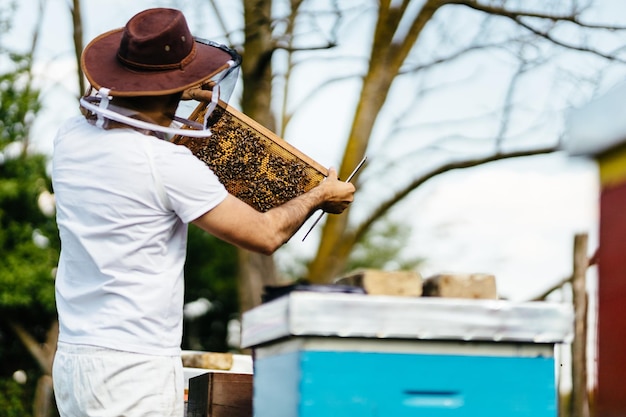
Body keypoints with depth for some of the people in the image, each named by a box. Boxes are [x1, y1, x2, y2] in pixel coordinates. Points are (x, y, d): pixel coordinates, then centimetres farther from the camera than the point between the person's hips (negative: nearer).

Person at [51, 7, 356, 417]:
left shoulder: (70, 137, 5)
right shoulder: (169, 165, -16)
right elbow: (265, 234, -10)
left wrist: (178, 97, 33)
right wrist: (319, 195, 8)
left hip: (72, 356, 8)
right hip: (135, 367, -8)